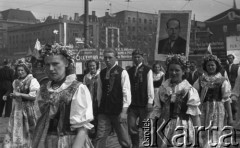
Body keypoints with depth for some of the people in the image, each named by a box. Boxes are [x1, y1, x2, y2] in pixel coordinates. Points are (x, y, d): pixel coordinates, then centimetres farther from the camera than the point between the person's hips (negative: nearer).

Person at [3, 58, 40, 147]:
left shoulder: (32, 81, -9)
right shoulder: (16, 82, 11)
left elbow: (34, 96, -14)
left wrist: (20, 94, -15)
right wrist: (13, 95, 2)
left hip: (28, 109, -5)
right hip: (17, 109, 5)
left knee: (28, 131, 3)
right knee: (16, 131, 5)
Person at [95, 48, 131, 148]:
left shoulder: (122, 72, -5)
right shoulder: (102, 73, 8)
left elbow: (126, 92, -9)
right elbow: (100, 92, 11)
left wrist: (124, 111, -14)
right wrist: (99, 106, 8)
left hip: (118, 111, -3)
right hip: (104, 111, 3)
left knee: (124, 140, 6)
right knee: (100, 138, -2)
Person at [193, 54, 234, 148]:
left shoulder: (222, 81, 1)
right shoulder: (200, 80, 8)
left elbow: (227, 100, 0)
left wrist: (230, 117, -3)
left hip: (218, 109, -2)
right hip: (204, 109, 2)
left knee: (216, 136, -6)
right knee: (204, 136, 6)